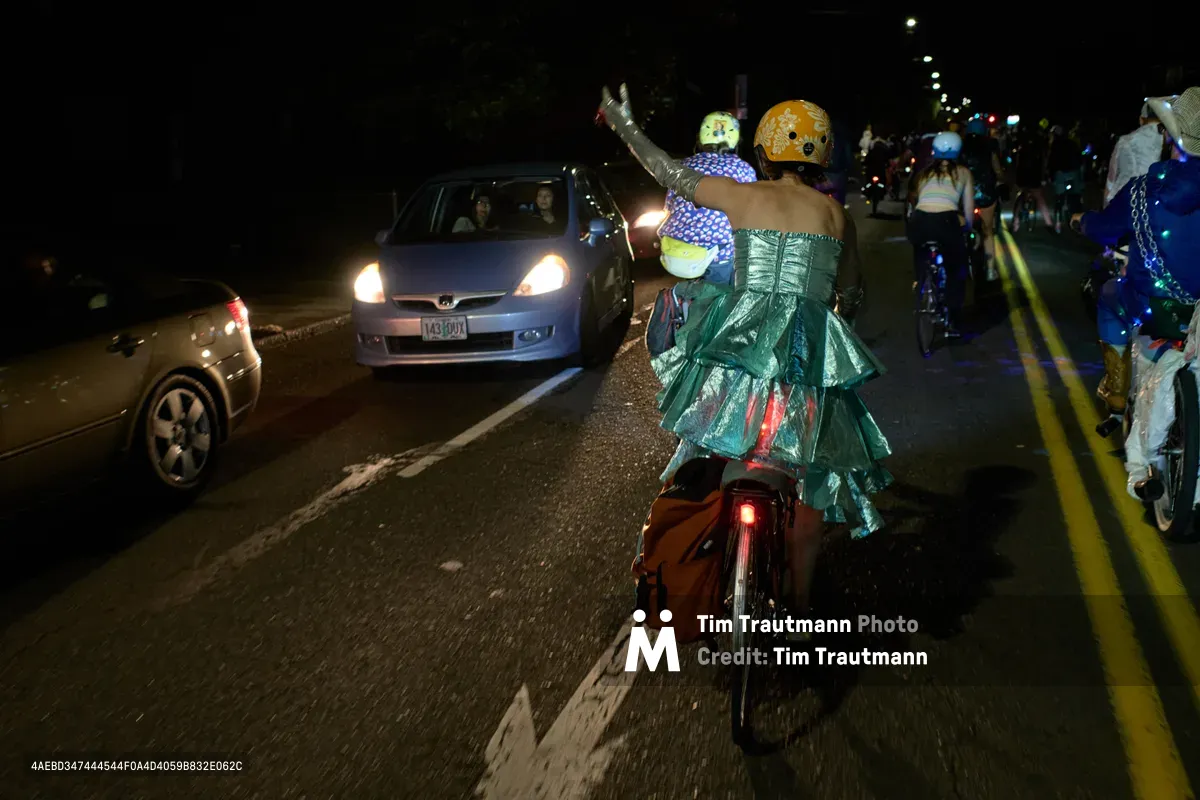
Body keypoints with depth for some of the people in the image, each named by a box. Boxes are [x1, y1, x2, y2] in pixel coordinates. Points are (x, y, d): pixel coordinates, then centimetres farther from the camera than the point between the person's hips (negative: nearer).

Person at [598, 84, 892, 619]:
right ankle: (798, 608, 20)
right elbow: (851, 295, 21)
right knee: (811, 485, 12)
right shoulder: (836, 214, 12)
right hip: (812, 354, 1)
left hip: (740, 342, -1)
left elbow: (669, 173, 19)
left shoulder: (741, 196, 7)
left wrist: (623, 123, 34)